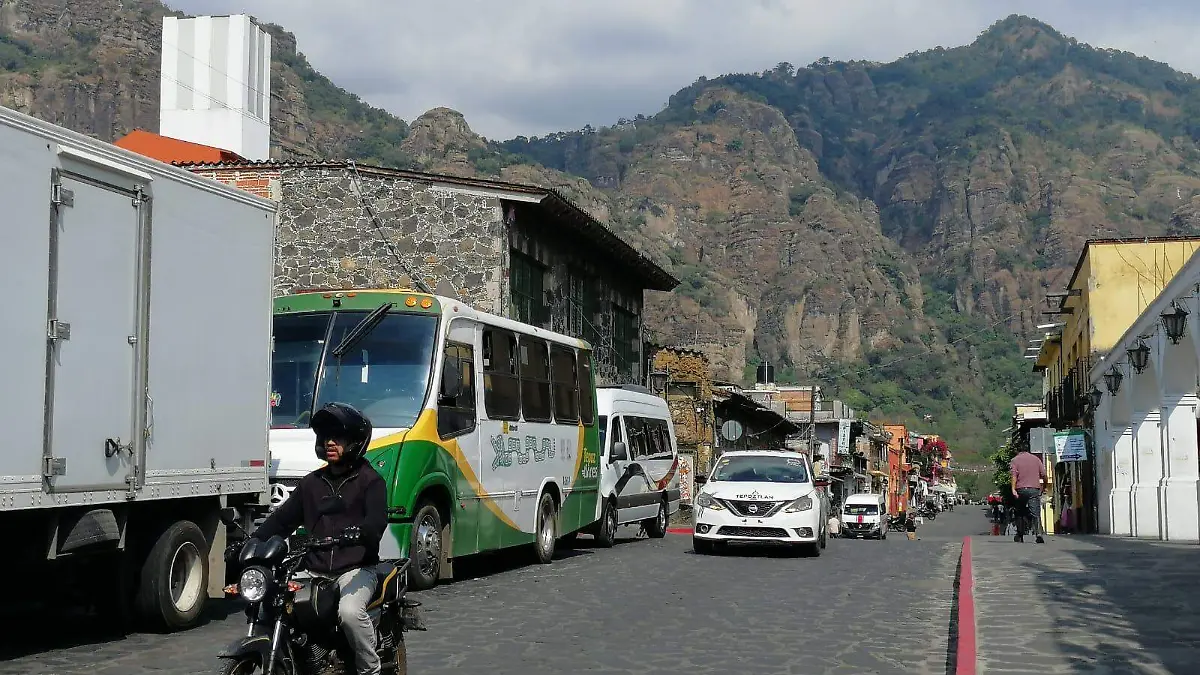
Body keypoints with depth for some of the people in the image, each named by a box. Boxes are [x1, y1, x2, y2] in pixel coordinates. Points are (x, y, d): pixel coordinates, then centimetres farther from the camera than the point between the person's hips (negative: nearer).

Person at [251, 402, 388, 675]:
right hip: (315, 571, 6)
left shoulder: (369, 480, 4)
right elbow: (282, 518, 17)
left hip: (355, 569, -5)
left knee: (350, 611, -34)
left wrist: (359, 533, -36)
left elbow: (377, 519, -14)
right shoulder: (311, 482, 21)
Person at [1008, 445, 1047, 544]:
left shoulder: (1015, 460, 6)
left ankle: (1020, 536, 18)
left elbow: (1014, 475, -8)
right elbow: (1044, 475, 7)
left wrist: (1013, 489, -14)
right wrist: (1044, 487, 17)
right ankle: (1039, 535, -24)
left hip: (1021, 489, 0)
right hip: (1034, 489, 0)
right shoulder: (1036, 458, 13)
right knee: (1035, 513, -6)